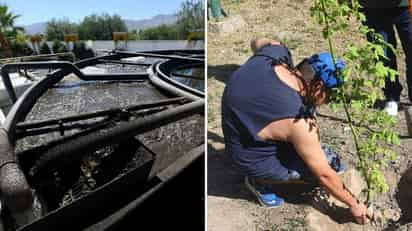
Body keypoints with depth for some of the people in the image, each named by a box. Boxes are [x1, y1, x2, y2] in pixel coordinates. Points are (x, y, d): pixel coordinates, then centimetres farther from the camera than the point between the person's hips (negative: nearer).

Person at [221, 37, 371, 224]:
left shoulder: (275, 52, -18)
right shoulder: (296, 121, -33)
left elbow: (257, 42, 9)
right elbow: (325, 175, -20)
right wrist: (354, 205, -2)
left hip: (240, 125, 8)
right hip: (253, 156, -7)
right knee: (326, 166, -8)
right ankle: (257, 179, 5)